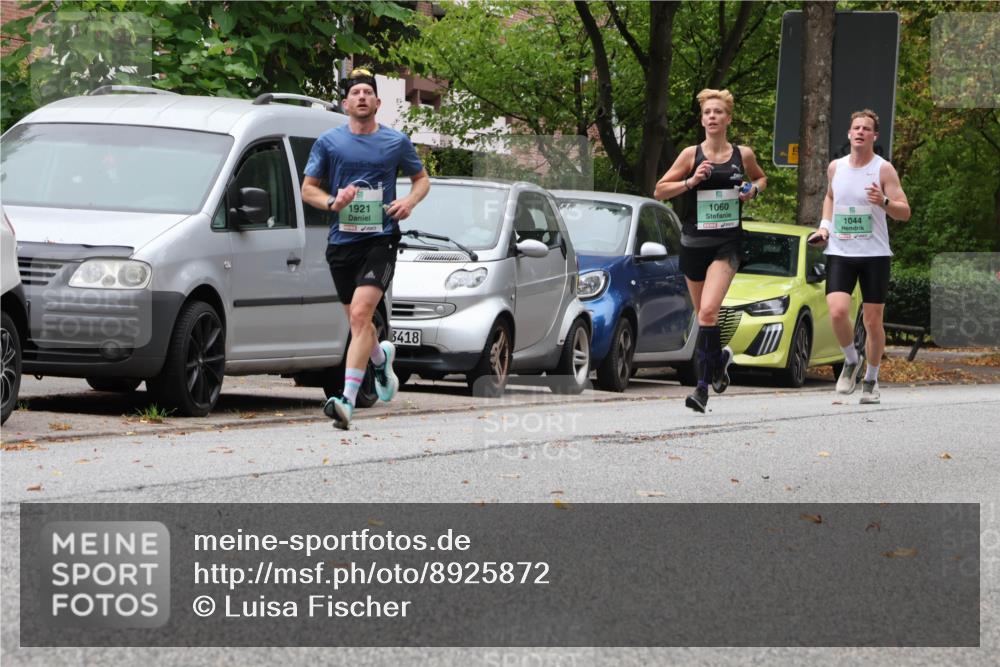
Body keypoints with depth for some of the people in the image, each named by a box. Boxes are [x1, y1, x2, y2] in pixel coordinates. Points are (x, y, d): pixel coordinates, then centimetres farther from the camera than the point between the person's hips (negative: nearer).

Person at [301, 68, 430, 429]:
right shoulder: (328, 142, 5)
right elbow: (308, 188, 9)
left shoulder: (397, 142, 5)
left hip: (380, 240, -3)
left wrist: (410, 201, -4)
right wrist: (333, 202, -11)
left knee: (360, 314, -19)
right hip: (341, 240, 3)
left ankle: (348, 399, -26)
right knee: (357, 321, 13)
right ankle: (381, 357, 49)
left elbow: (421, 178, 18)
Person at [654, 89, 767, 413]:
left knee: (708, 311, -19)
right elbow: (659, 191, 2)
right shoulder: (692, 154, 1)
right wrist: (690, 182, -14)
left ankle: (703, 386, -17)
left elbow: (760, 178, 25)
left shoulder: (743, 154, 4)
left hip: (727, 243, -2)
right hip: (694, 242, 2)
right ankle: (720, 356, 43)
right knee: (703, 315, 12)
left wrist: (753, 189, 2)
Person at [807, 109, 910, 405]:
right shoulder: (835, 167, 8)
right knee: (837, 311, -17)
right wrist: (824, 226, 12)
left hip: (874, 254, -2)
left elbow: (905, 212, -6)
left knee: (873, 321, 2)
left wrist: (884, 202, -25)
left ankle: (871, 380, 19)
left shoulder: (883, 169, -4)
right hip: (840, 252, 2)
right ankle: (851, 361, 9)